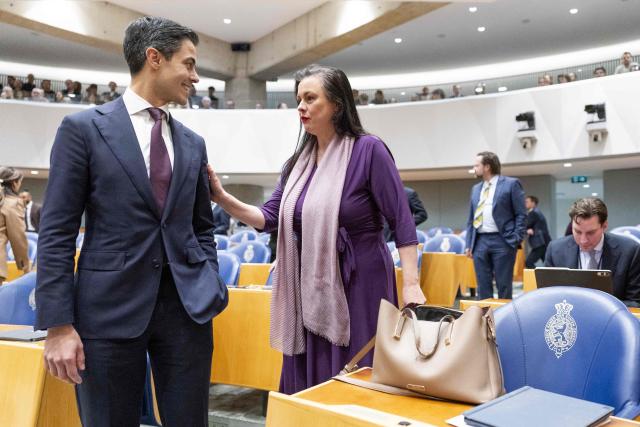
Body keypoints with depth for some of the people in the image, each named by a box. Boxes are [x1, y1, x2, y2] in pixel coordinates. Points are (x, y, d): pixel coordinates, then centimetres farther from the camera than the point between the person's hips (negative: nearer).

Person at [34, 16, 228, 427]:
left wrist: (211, 292, 6)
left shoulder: (193, 143, 11)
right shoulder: (83, 127, -2)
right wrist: (59, 324, -10)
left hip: (187, 305, 4)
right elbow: (56, 232, -5)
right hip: (110, 306, -3)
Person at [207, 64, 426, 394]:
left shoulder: (368, 150, -10)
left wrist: (411, 285, -17)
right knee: (308, 389, 13)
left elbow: (401, 221, -11)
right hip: (310, 292, 6)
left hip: (358, 289, -6)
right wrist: (222, 198, -6)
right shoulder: (299, 161, 8)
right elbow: (270, 218, 7)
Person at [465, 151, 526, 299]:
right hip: (480, 242, 5)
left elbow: (521, 214, -3)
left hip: (502, 241, -5)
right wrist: (469, 243, 10)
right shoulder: (476, 189, 18)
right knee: (483, 286, 7)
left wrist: (515, 241, -11)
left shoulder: (511, 183, 1)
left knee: (504, 286, 0)